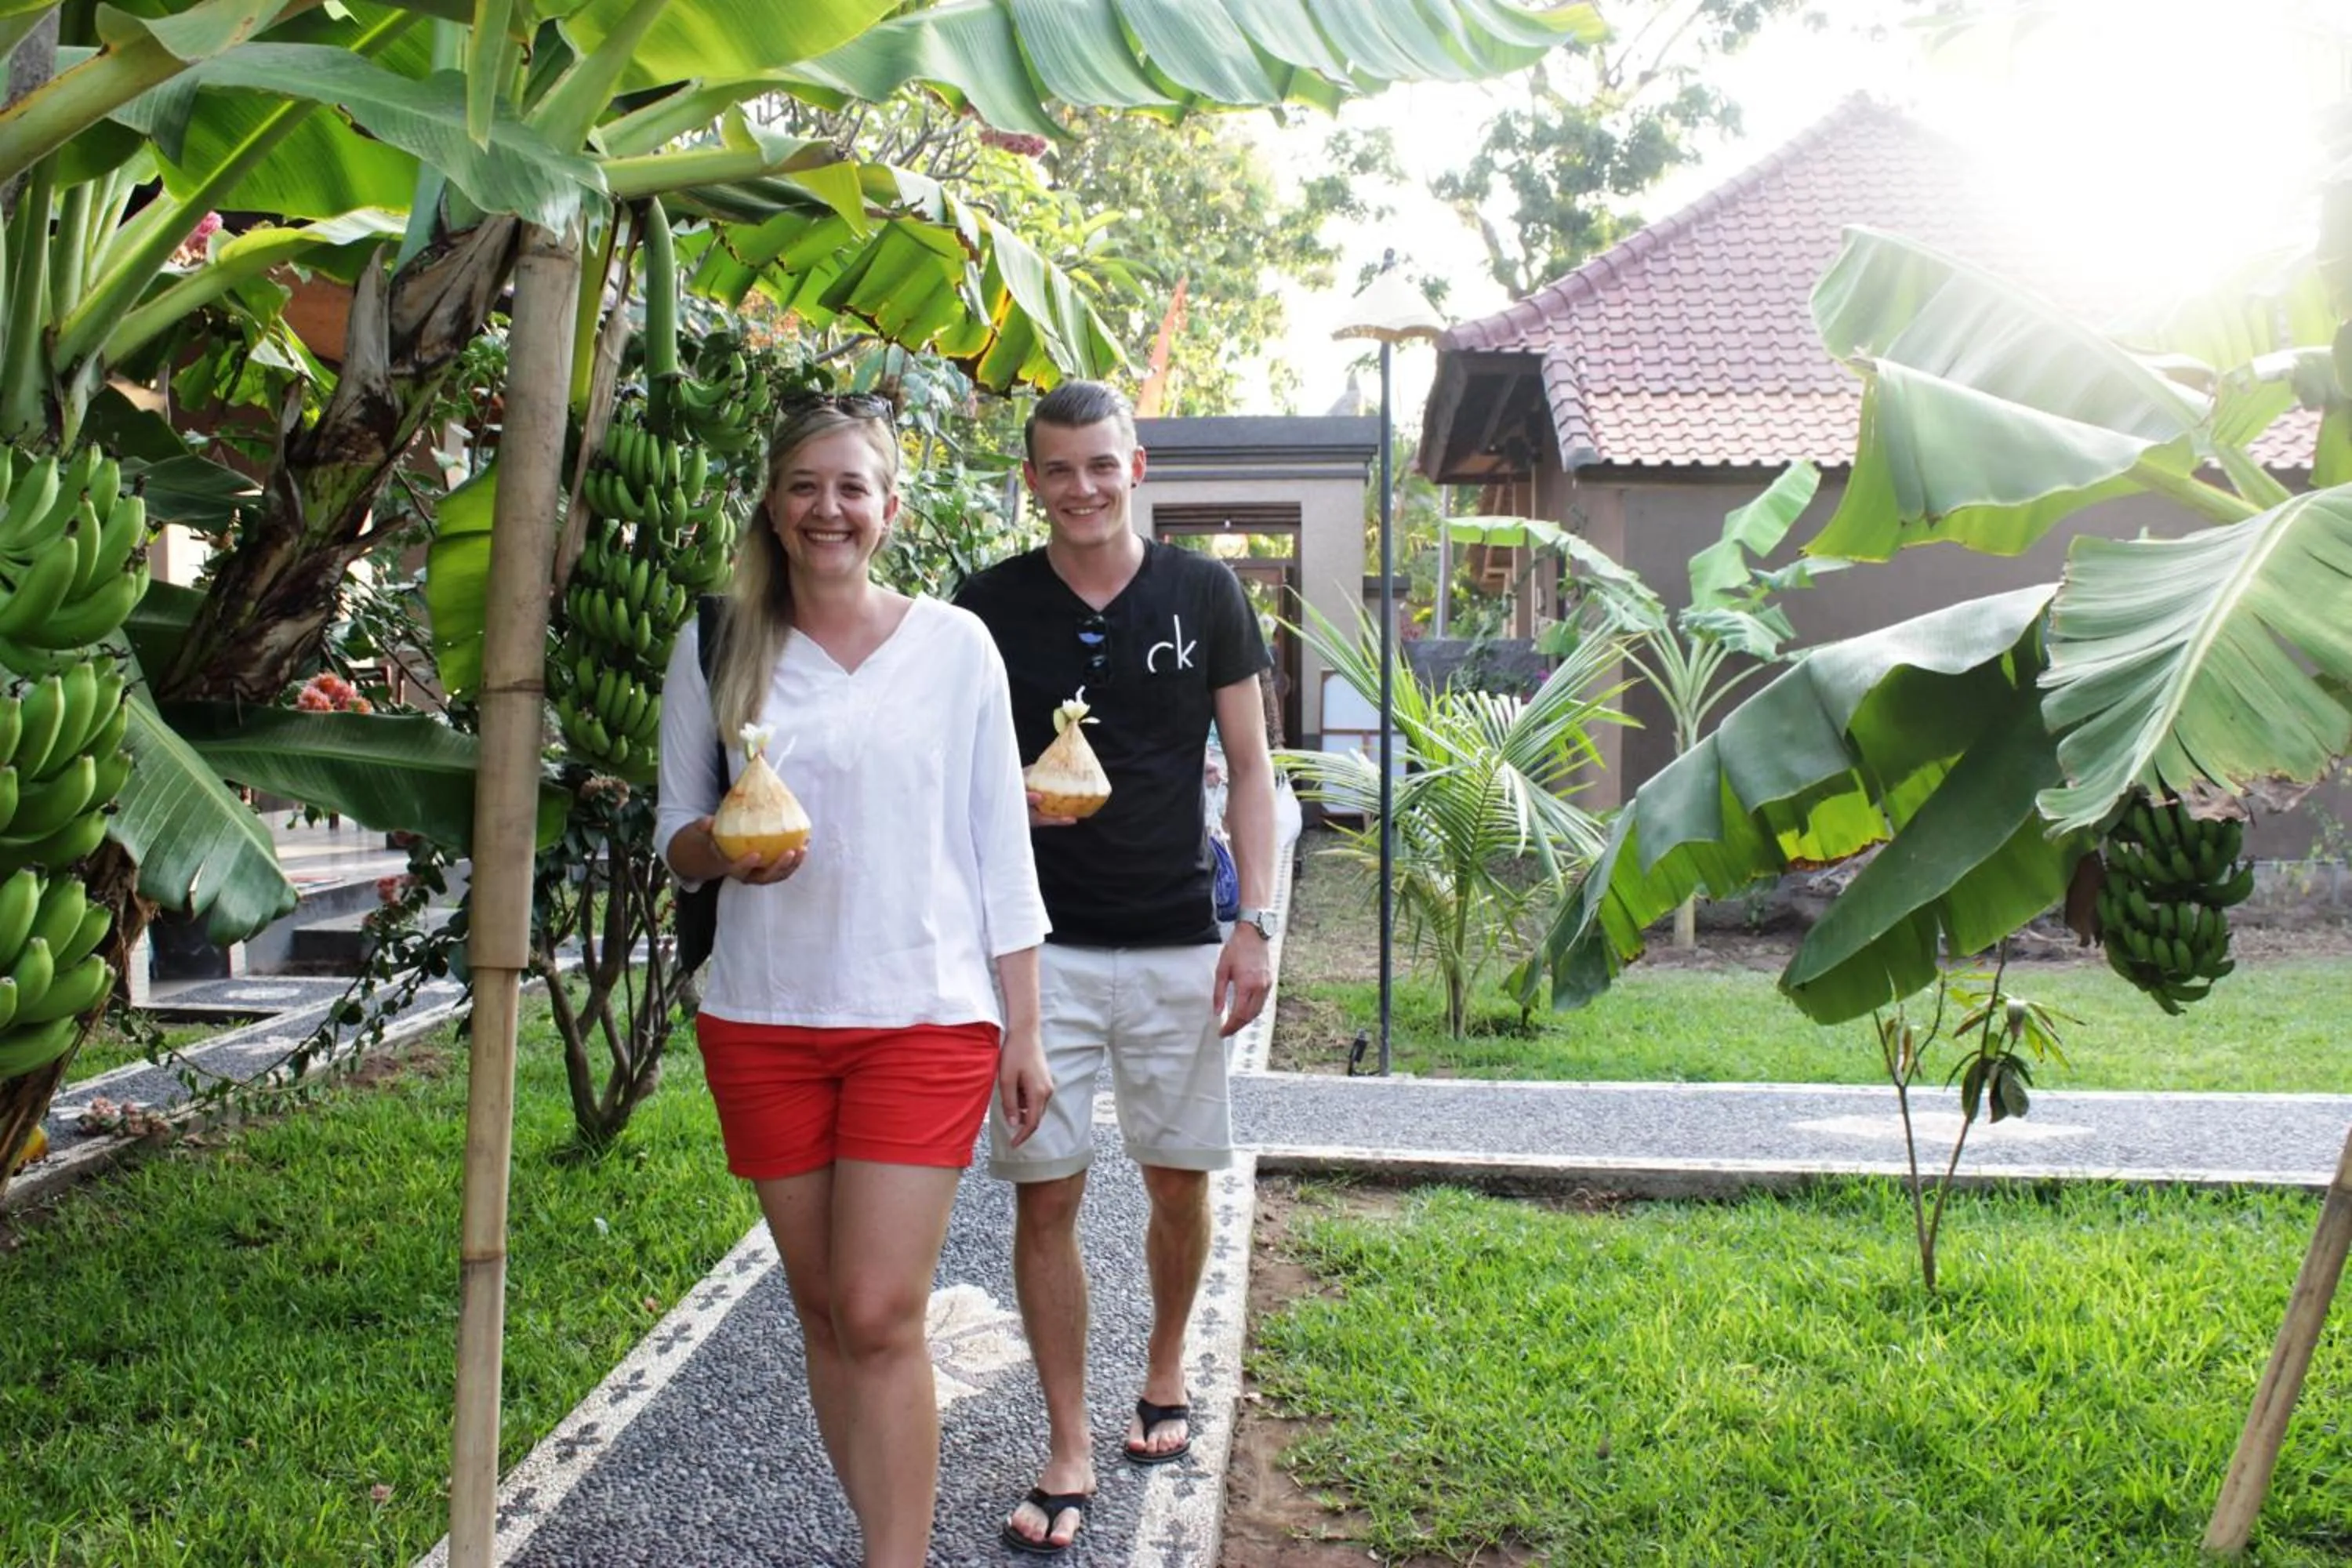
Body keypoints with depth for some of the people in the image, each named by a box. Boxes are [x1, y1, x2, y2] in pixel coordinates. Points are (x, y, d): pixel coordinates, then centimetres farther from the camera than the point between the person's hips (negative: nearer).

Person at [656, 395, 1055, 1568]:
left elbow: (999, 849, 3)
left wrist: (1023, 1029, 1)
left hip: (925, 1020, -2)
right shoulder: (717, 651, 5)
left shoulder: (955, 645, 1)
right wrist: (721, 845, -16)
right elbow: (675, 837, 9)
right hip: (763, 1020, 3)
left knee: (881, 1315, -8)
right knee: (823, 1314, 10)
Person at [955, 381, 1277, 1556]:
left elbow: (1248, 766, 4)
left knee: (1179, 1183, 11)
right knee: (1044, 1194, -1)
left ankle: (1164, 1374, 37)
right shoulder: (992, 606, 0)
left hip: (1178, 943, 1)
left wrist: (1254, 921, -3)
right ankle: (1068, 1452, 13)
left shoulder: (1203, 594, 1)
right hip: (1041, 943, 0)